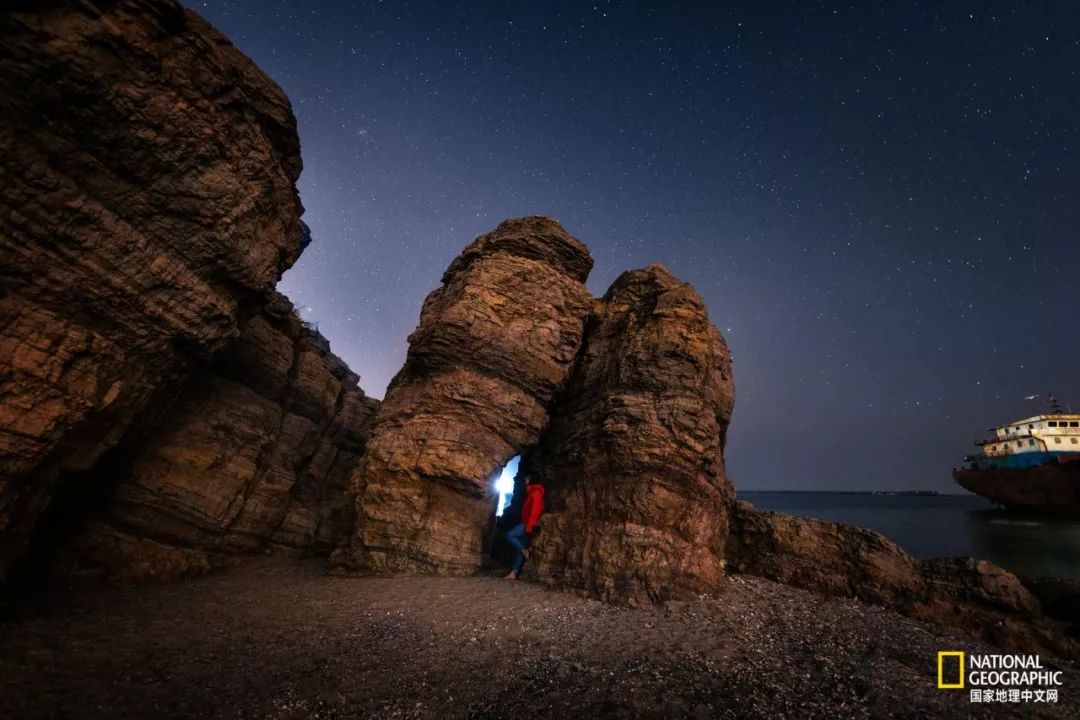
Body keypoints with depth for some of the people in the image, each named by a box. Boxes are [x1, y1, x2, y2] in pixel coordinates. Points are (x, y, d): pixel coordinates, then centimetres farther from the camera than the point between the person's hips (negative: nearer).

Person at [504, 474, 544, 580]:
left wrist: (528, 527, -24)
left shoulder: (535, 493, -12)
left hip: (528, 525, -9)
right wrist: (527, 526, 15)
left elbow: (535, 511, -20)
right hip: (526, 524, 9)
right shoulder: (530, 493, 19)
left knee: (509, 535, -15)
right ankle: (513, 573, 7)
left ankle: (525, 551, -4)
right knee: (520, 548, 6)